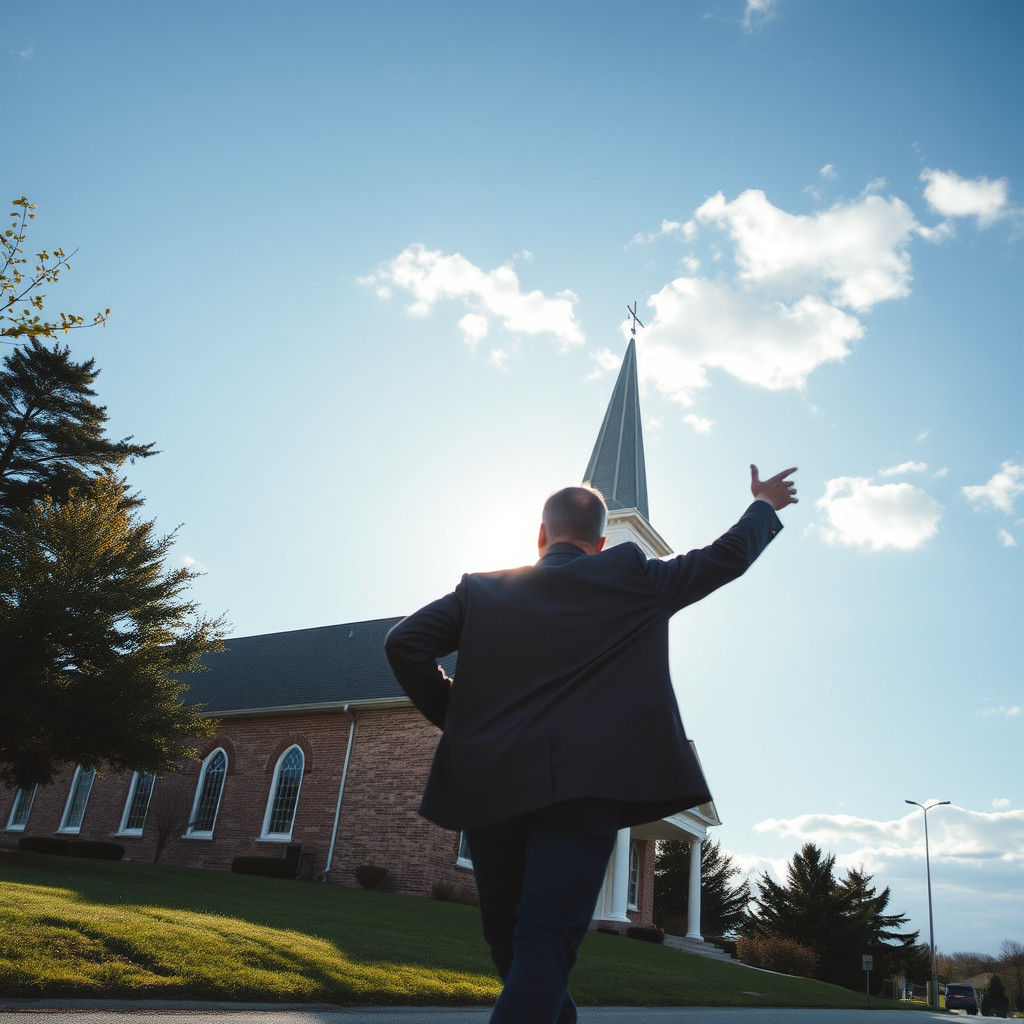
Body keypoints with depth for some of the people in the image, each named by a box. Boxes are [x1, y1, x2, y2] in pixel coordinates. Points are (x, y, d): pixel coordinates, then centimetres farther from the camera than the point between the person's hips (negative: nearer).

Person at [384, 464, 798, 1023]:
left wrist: (454, 717, 14)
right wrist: (765, 506, 37)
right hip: (582, 784, -2)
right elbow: (726, 557, 18)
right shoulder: (632, 577, 8)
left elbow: (404, 644, 4)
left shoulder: (482, 589, 13)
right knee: (545, 943, -9)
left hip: (490, 783, 3)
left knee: (509, 941, 18)